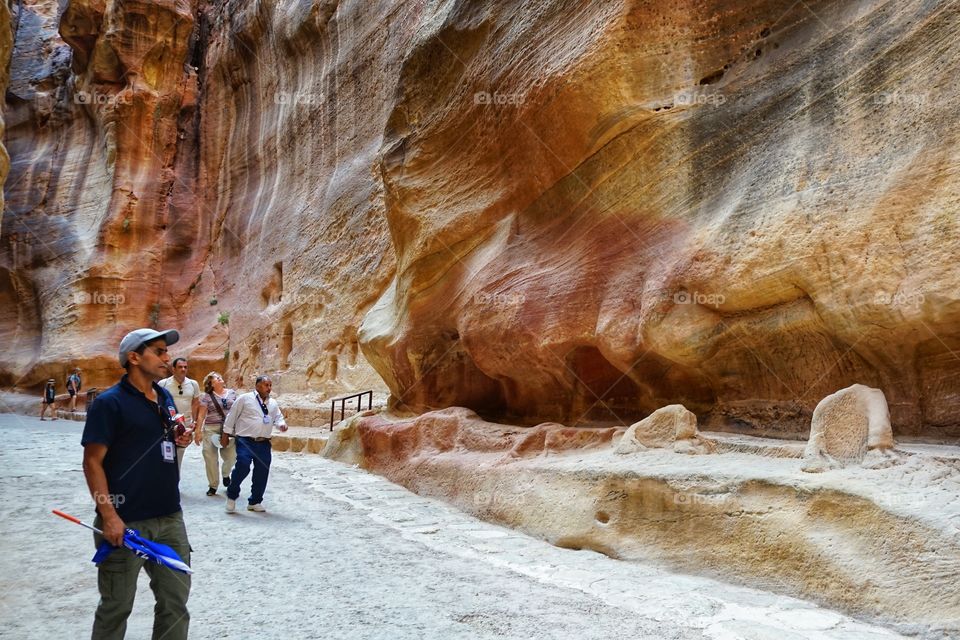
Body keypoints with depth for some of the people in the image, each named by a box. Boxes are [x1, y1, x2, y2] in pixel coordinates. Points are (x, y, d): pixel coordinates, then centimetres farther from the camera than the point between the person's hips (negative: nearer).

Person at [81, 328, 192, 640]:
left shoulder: (166, 398, 10)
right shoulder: (109, 402, -11)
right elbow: (92, 462, -13)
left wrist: (178, 437, 1)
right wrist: (109, 516, -19)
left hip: (170, 517, 6)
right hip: (126, 521, -6)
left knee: (175, 600, 11)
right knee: (116, 607, 9)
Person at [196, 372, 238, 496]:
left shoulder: (232, 393, 7)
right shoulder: (207, 397, -2)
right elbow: (201, 415, -2)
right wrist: (198, 431, -7)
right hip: (211, 430, -2)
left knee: (231, 456, -2)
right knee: (211, 458, 1)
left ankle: (225, 474, 31)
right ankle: (213, 486, 16)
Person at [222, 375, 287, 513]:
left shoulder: (273, 403, 14)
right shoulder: (244, 398, -2)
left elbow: (278, 418, 17)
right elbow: (232, 417, 1)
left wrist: (281, 424, -7)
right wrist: (225, 435, 2)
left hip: (264, 443, 5)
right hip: (245, 441, -5)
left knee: (262, 473, 6)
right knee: (243, 466, -20)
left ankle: (254, 502, 23)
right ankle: (232, 496, 5)